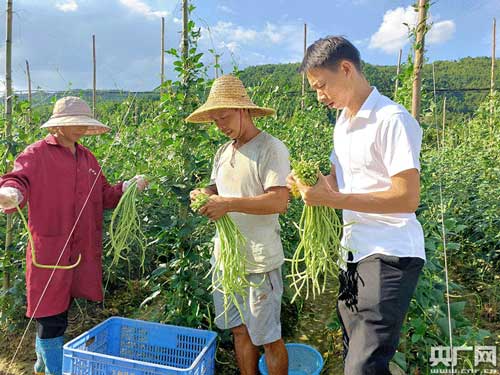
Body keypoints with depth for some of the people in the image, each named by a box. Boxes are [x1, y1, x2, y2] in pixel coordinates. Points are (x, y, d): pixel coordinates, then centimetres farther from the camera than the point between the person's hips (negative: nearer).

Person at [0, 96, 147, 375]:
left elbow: (104, 196, 16)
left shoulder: (87, 158, 14)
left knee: (63, 308, 19)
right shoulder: (37, 153, -5)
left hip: (82, 249, 7)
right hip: (49, 249, -6)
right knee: (50, 313, 2)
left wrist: (127, 188, 2)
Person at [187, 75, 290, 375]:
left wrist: (229, 203, -27)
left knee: (267, 337, 8)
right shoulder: (223, 152, 11)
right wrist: (204, 194, -4)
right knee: (240, 329, 19)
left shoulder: (271, 148, -13)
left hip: (259, 261, -7)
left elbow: (279, 202, -22)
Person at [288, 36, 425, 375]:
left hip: (390, 255, -8)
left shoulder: (392, 120, -15)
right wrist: (313, 183, -2)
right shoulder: (343, 122, 12)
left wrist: (333, 199, -22)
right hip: (356, 251, 9)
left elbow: (408, 197, -21)